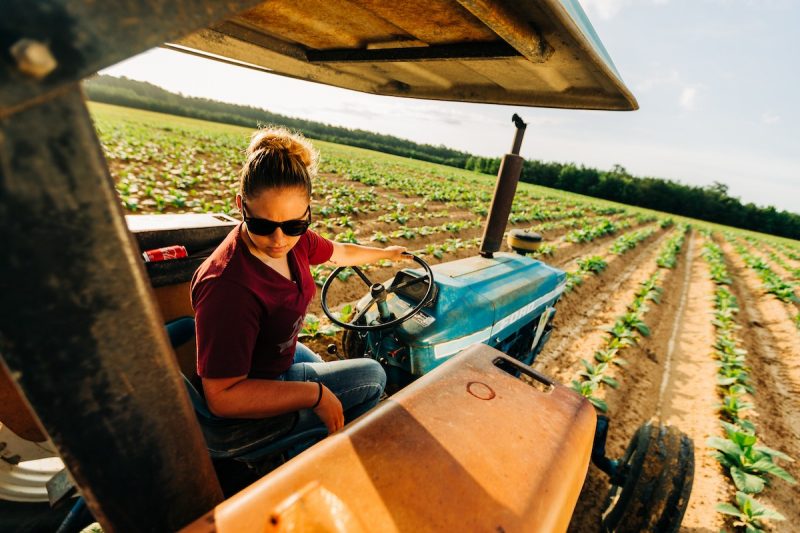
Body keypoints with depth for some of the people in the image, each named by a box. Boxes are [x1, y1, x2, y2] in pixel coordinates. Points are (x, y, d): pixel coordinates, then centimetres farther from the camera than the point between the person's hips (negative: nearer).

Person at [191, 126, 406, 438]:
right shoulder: (228, 288, -40)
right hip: (248, 395, -6)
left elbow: (340, 253, 3)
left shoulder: (294, 240, -18)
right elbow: (221, 398, -32)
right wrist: (315, 395, -31)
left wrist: (385, 253, 18)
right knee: (372, 375, 6)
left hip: (281, 351, 7)